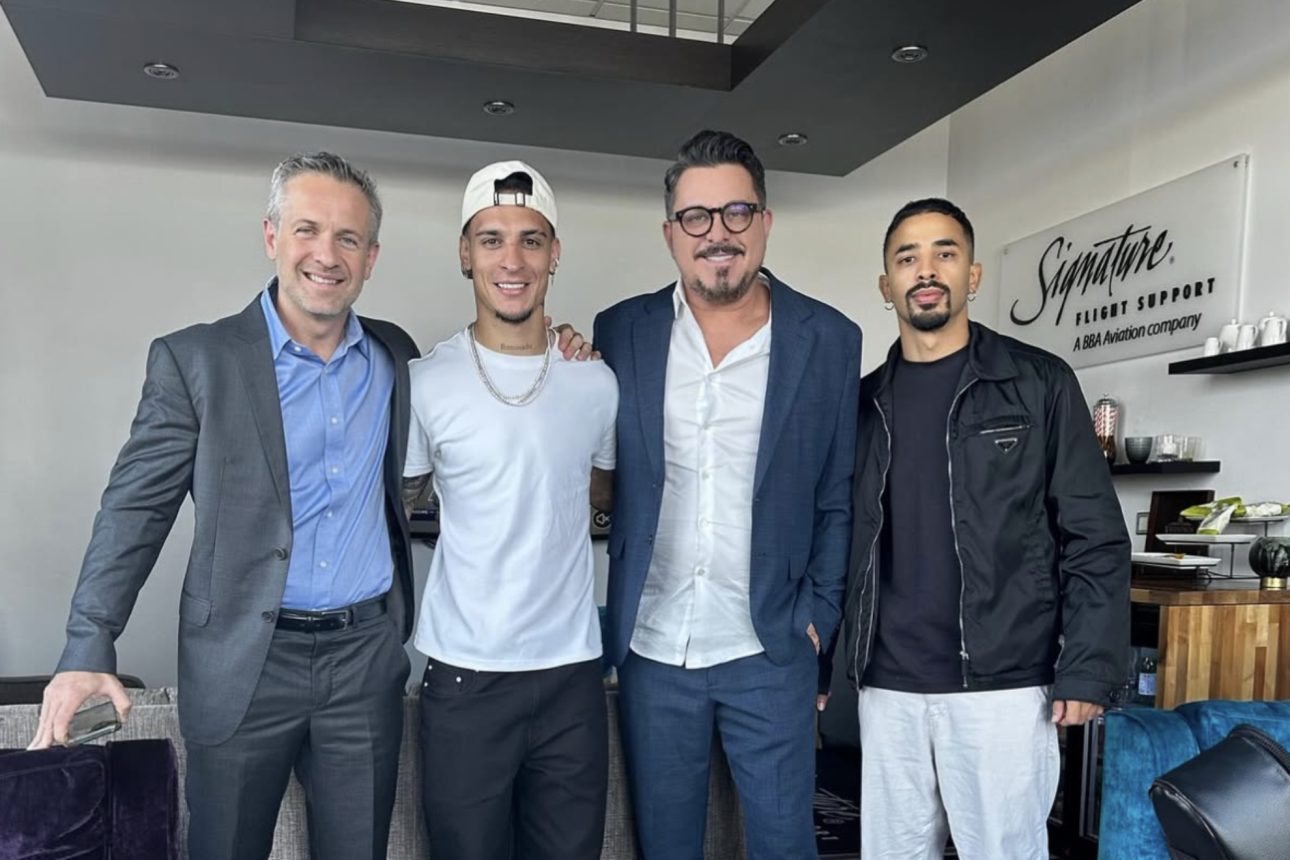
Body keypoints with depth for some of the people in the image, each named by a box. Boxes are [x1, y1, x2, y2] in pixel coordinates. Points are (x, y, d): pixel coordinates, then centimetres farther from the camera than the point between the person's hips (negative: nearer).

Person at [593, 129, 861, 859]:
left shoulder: (830, 339, -4)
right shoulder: (621, 331, -1)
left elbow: (839, 498, 1)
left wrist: (818, 617, -4)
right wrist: (614, 613, 0)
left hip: (769, 651, -1)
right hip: (650, 649, 2)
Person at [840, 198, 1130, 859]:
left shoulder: (1039, 385, -1)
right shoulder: (864, 402, 9)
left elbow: (1094, 538, -3)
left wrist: (1087, 671, -9)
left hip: (1003, 685, -3)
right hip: (887, 687, 4)